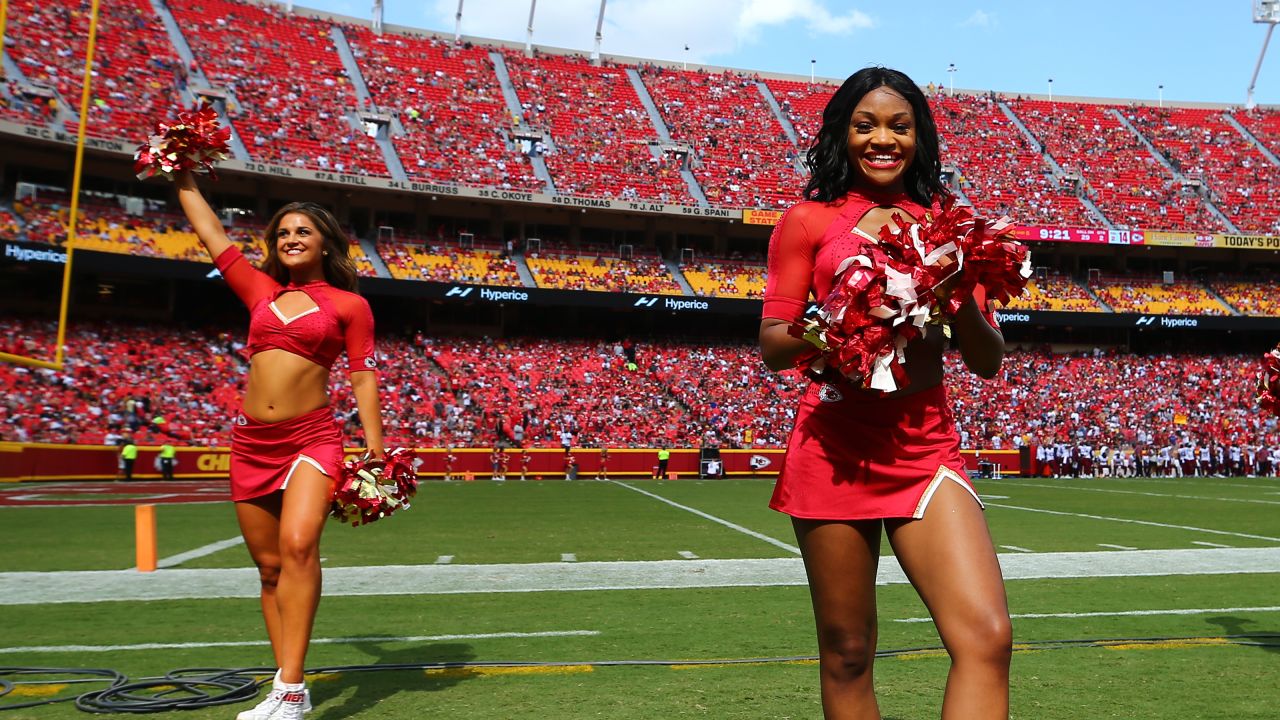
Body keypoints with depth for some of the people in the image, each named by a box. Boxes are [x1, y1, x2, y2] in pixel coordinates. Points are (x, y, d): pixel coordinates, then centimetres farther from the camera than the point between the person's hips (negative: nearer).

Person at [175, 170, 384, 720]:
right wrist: (184, 179, 29)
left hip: (311, 438, -5)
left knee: (298, 546, -24)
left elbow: (364, 377, 0)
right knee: (269, 567, 6)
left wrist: (375, 451, -7)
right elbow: (211, 235, 22)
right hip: (251, 441, 5)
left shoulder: (349, 304, 4)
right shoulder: (262, 292, 15)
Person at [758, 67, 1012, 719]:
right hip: (835, 449, -1)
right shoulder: (809, 220, 6)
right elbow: (772, 347, 2)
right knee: (847, 657, 7)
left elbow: (989, 361, 10)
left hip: (926, 448, 2)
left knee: (987, 639, -16)